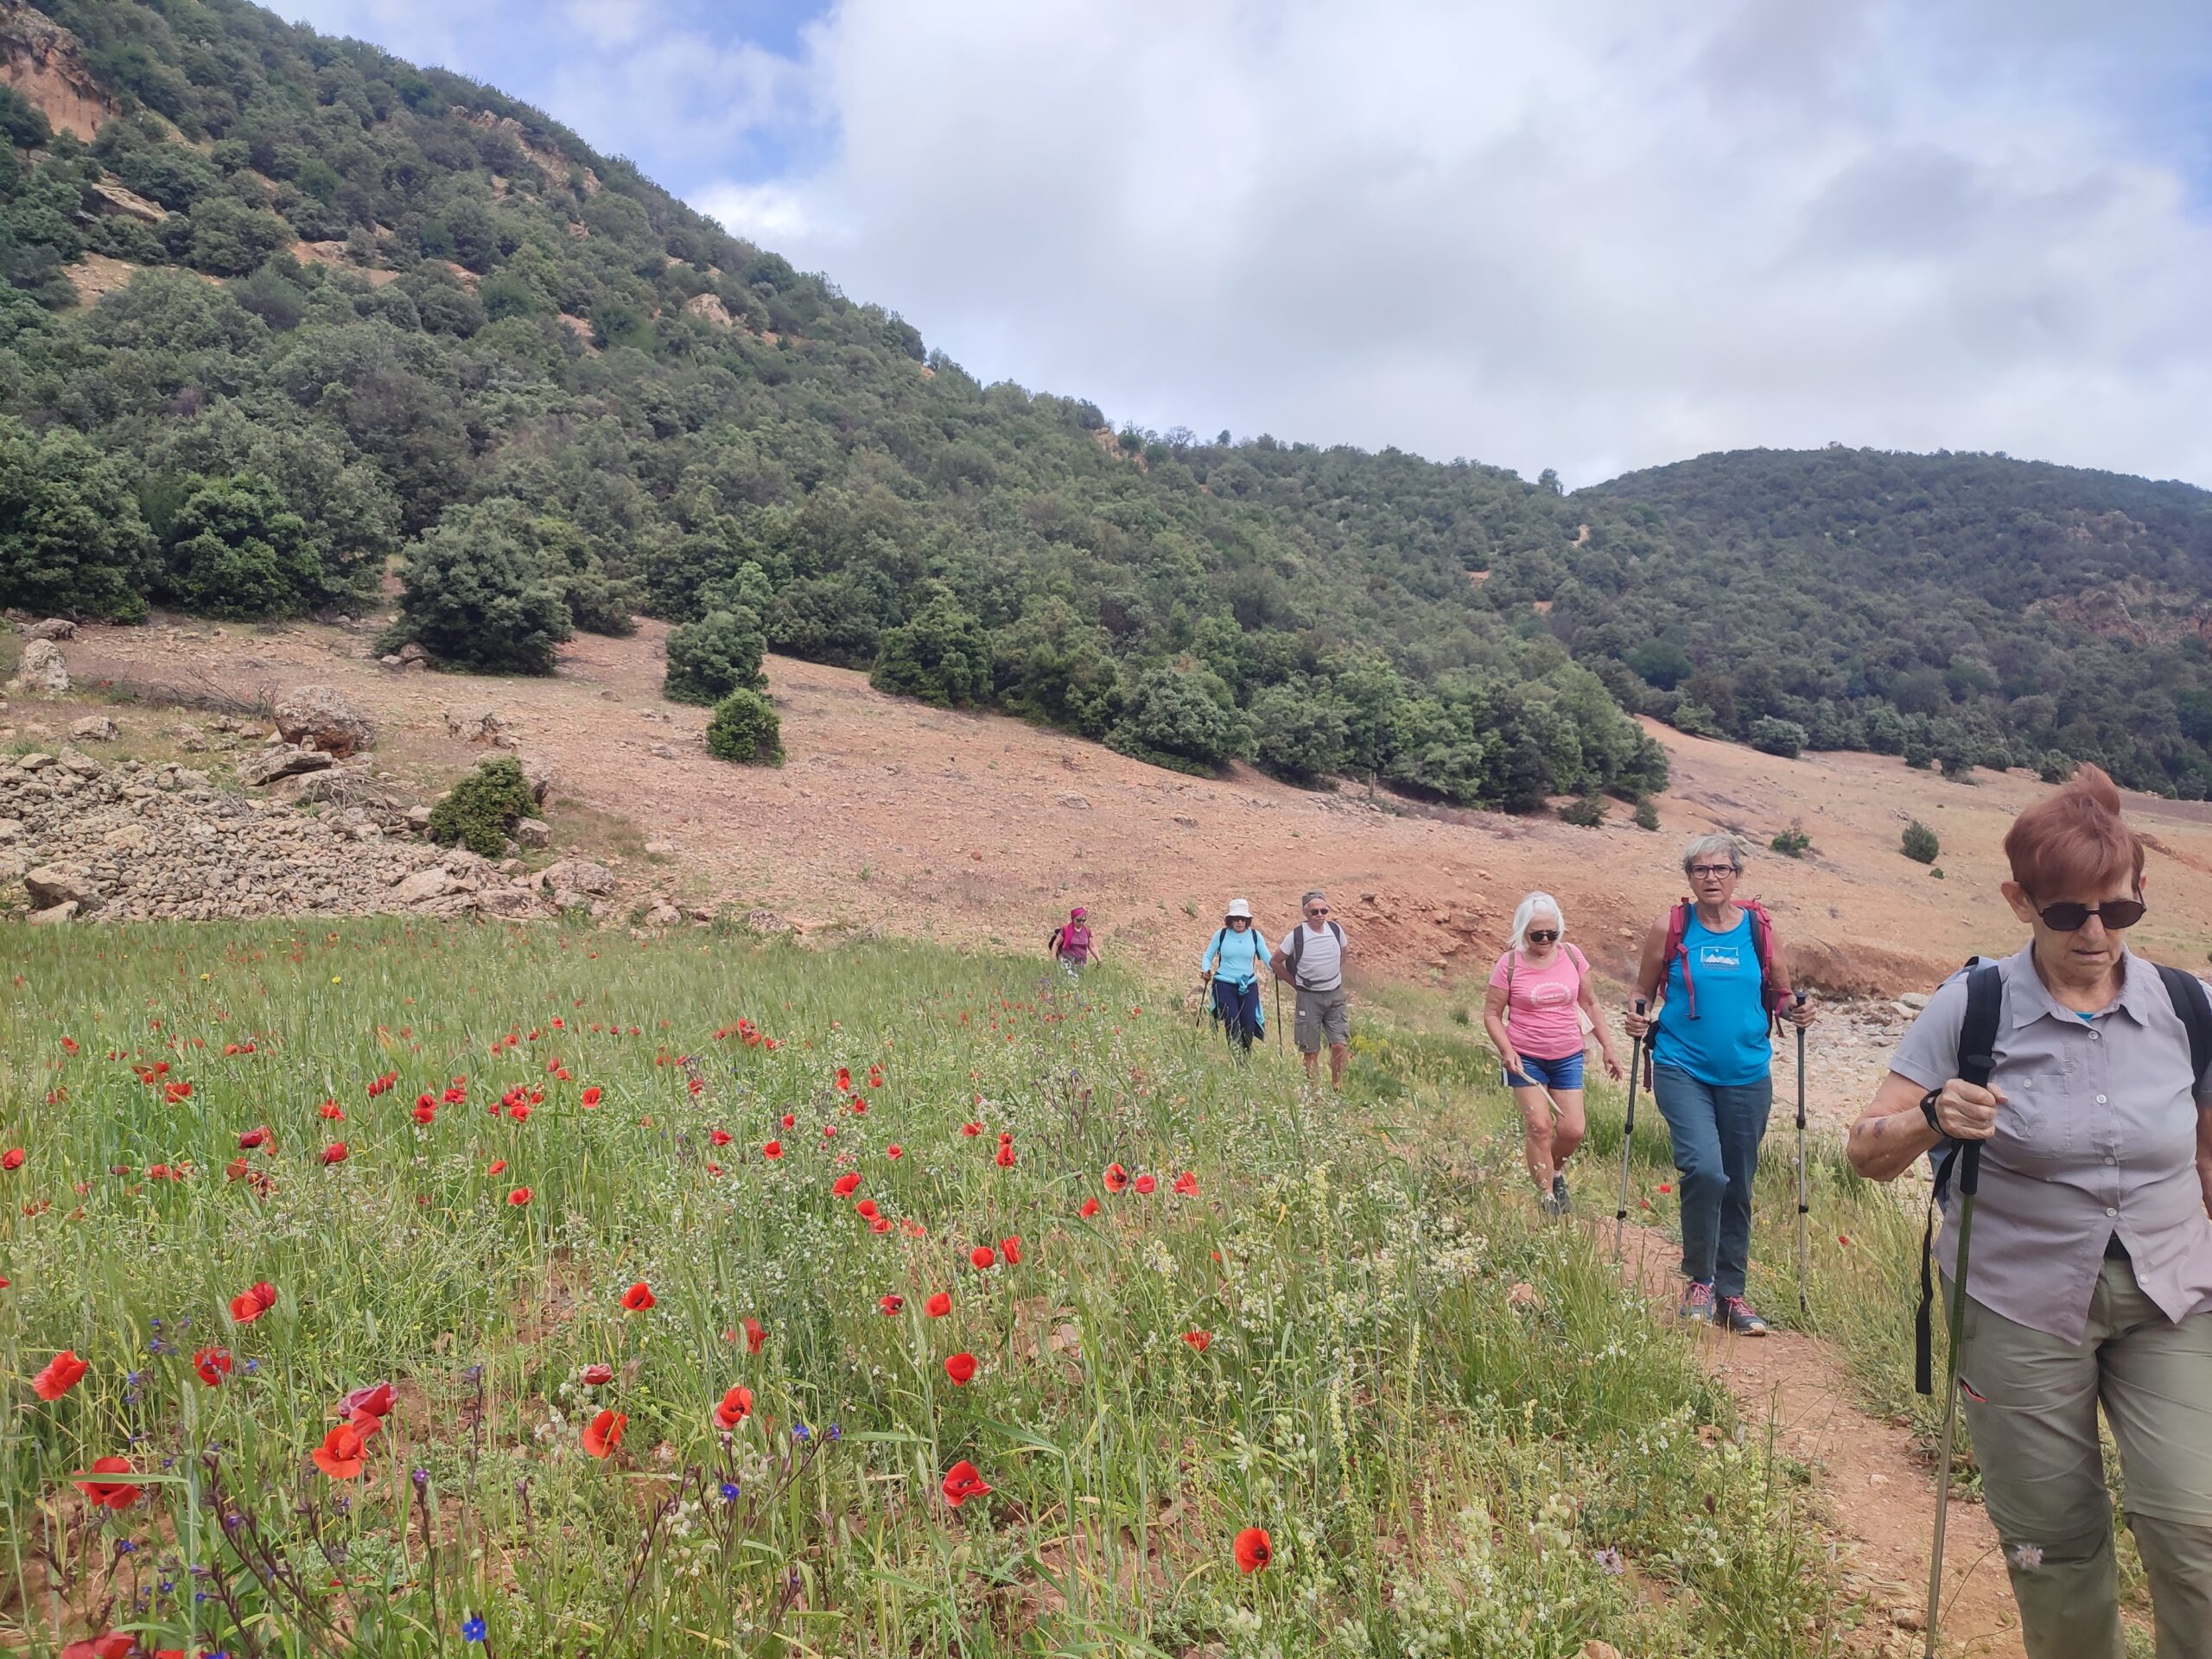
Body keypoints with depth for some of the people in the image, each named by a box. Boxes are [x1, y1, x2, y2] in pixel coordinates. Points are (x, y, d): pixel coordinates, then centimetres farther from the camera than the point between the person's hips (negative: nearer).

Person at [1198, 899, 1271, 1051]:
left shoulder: (1255, 935, 2)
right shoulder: (1221, 935, -1)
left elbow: (1267, 957, 2)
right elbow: (1207, 956, 6)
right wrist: (1206, 970, -13)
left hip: (1249, 986, 2)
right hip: (1225, 985, -2)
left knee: (1249, 1025, 1)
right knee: (1232, 1025, -9)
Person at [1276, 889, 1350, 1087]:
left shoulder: (1336, 930, -1)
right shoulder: (1297, 936, -12)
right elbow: (1276, 962, -2)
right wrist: (1297, 984, 0)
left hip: (1335, 995, 3)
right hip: (1309, 997, -3)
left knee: (1340, 1045, -3)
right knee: (1311, 1050, 3)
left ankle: (1337, 1087, 13)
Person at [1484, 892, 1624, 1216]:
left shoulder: (1571, 956, 0)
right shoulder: (1510, 964, -8)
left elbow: (1589, 1003, 11)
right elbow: (1492, 1014, -3)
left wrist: (1608, 1046, 10)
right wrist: (1506, 1050, -17)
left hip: (1568, 1057, 3)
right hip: (1526, 1058, -2)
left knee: (1573, 1129, -3)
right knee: (1539, 1126, -8)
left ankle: (1556, 1169, 29)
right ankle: (1546, 1196, 6)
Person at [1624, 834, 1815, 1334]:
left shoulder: (1759, 929, 3)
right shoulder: (1670, 928, -1)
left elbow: (1781, 995, 13)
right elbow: (1644, 993, 7)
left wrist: (1796, 1011, -8)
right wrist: (1640, 1020, -13)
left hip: (1747, 1076, 3)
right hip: (1683, 1070, -2)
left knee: (1738, 1186, 10)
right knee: (1704, 1169, -20)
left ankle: (1731, 1292, 25)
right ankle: (1699, 1279, 1)